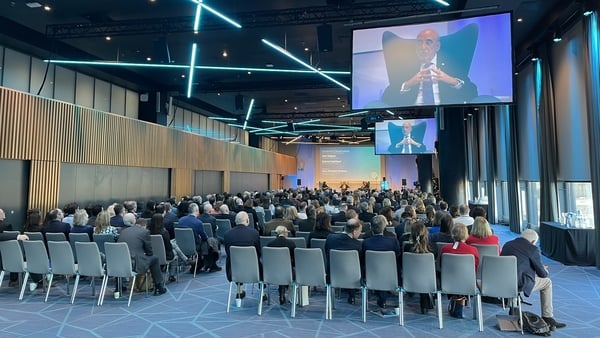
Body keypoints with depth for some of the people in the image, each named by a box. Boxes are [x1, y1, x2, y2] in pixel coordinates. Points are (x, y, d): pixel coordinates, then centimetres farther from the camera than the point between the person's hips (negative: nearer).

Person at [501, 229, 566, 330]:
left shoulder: (507, 244, 15)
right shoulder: (533, 249, -3)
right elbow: (542, 274, 4)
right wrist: (545, 271, 29)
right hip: (519, 284, -6)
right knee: (547, 282, 17)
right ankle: (547, 318, 19)